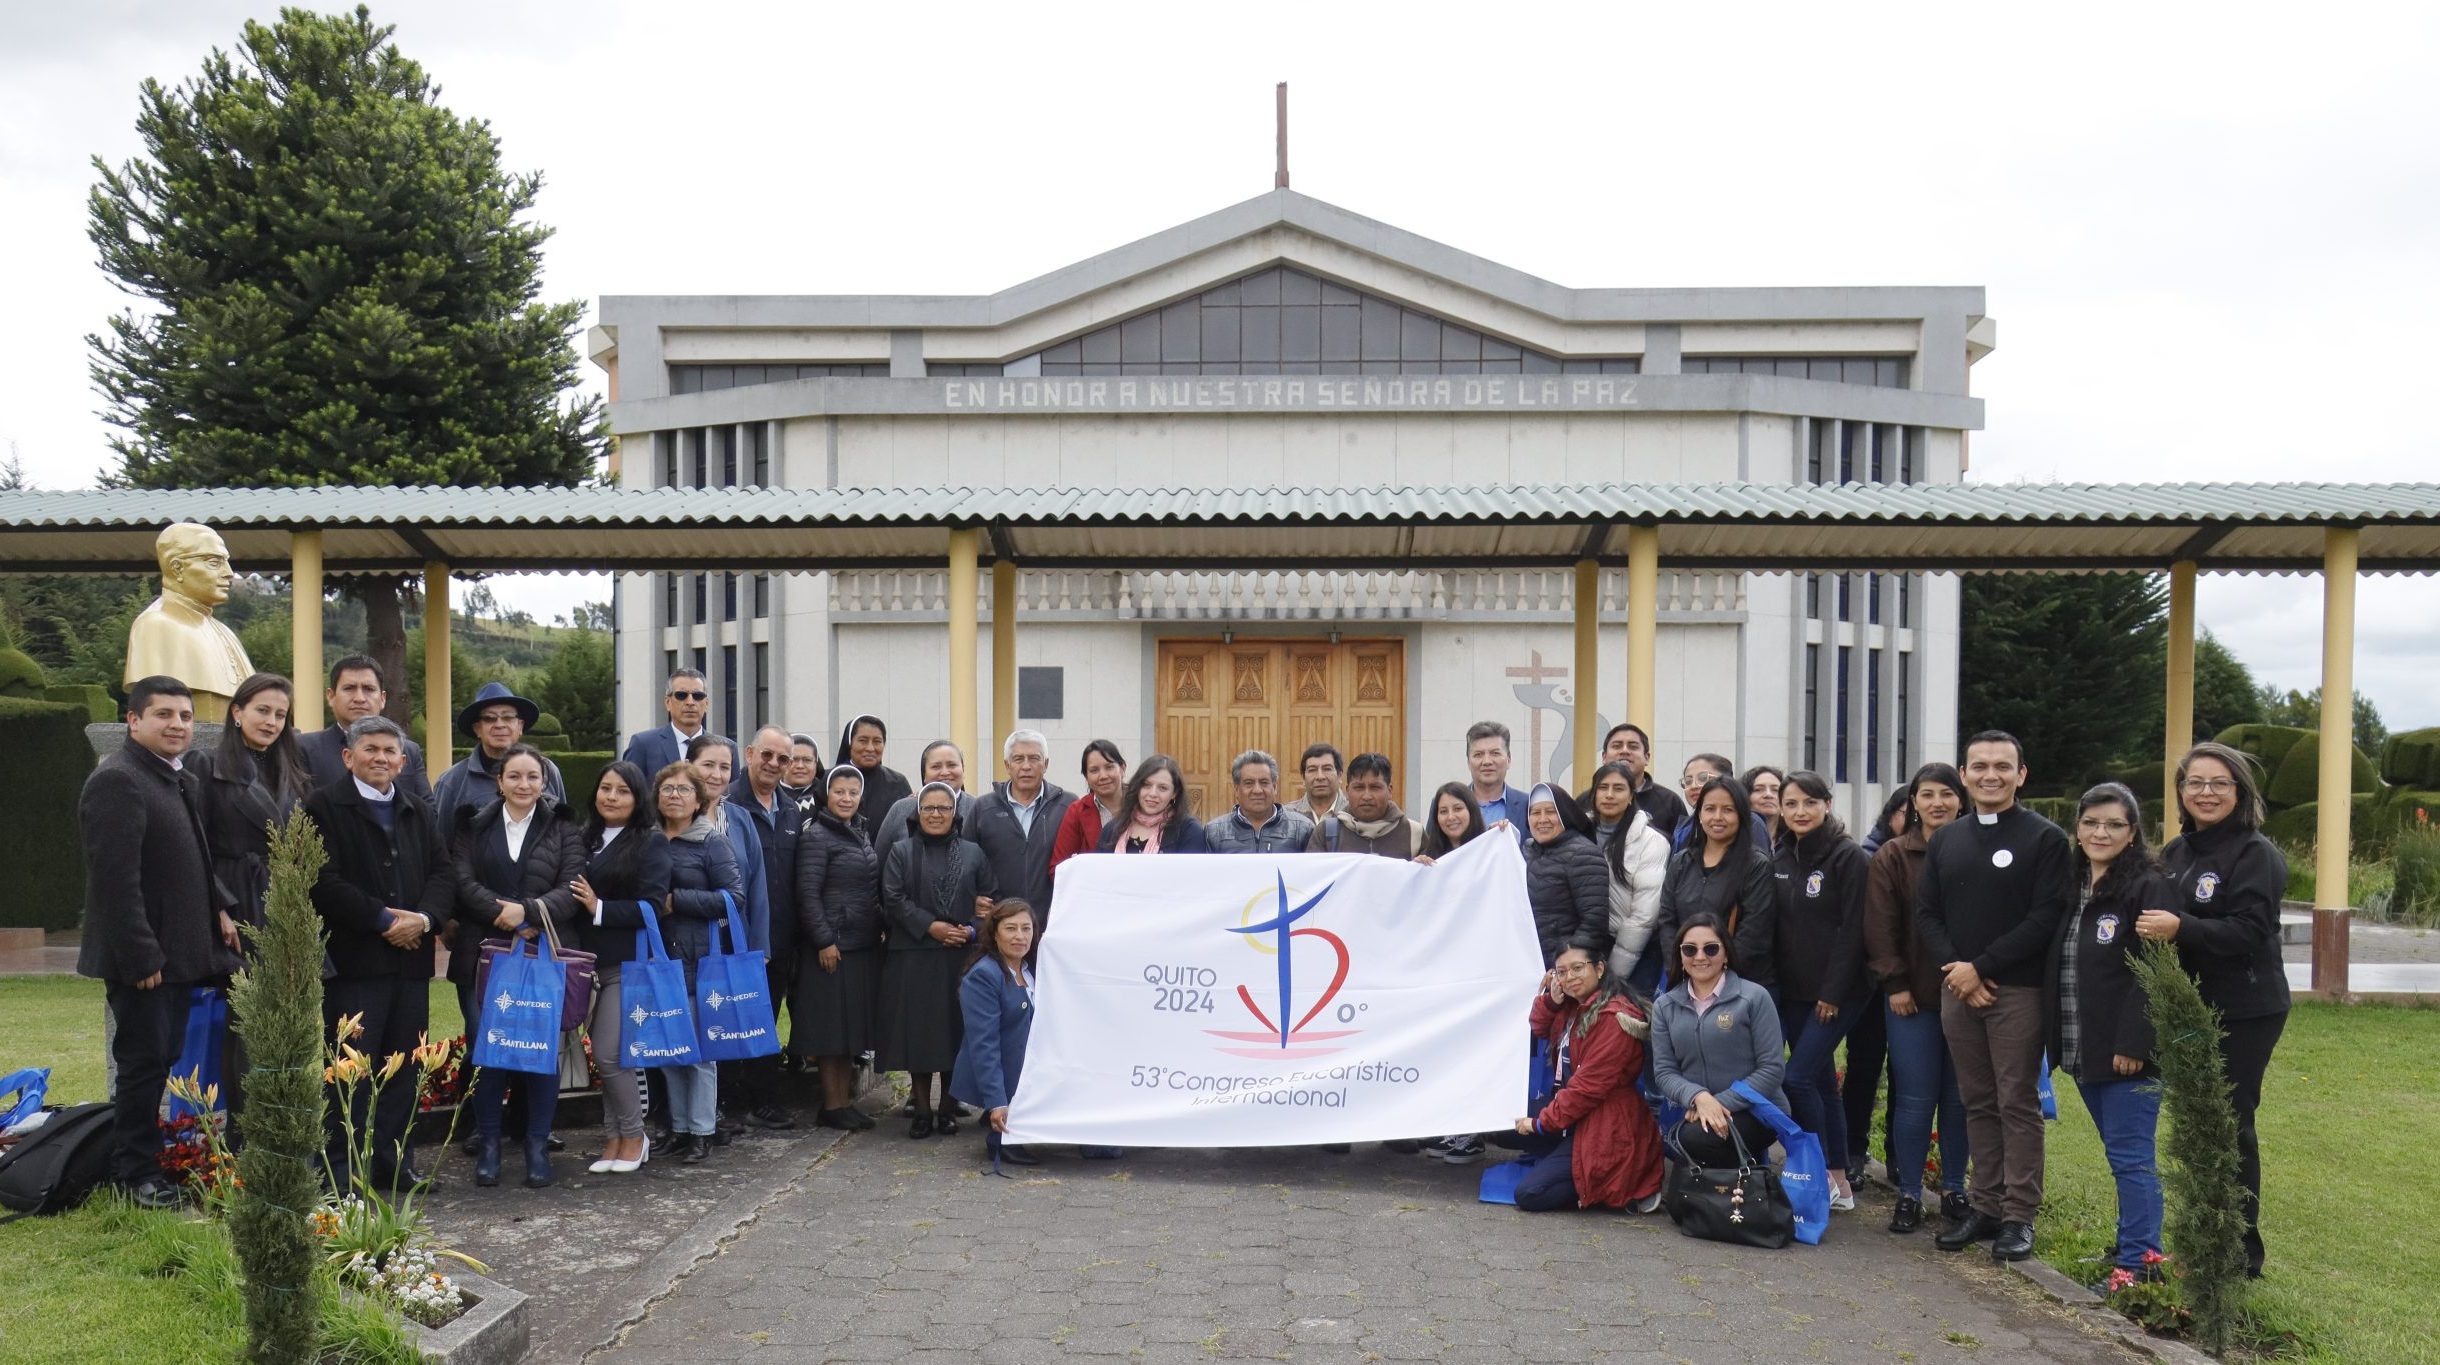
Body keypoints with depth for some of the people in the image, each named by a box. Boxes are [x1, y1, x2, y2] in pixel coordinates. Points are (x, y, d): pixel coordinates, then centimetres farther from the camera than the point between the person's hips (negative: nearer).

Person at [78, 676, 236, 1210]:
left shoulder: (178, 780, 14)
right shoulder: (117, 781, -16)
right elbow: (116, 879, -22)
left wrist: (218, 909, 6)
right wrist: (140, 957, -23)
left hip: (178, 951, 9)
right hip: (143, 957, -9)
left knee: (162, 1059, 15)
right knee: (144, 1061, 0)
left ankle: (148, 1156, 26)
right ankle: (135, 1172, 11)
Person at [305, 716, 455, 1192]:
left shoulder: (419, 812, 17)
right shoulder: (324, 807, -2)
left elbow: (442, 872, 11)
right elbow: (324, 881, -11)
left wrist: (424, 918, -8)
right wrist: (383, 919, -14)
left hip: (411, 957, 6)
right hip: (353, 957, -6)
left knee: (404, 1066, 9)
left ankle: (395, 1162, 18)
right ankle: (342, 1168, 5)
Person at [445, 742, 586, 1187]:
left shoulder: (564, 829, 6)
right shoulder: (473, 825, 9)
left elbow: (572, 887, -4)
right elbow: (463, 881, -2)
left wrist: (528, 911, -19)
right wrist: (506, 915, -15)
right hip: (483, 954, 1)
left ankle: (537, 1146, 10)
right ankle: (488, 1145, 15)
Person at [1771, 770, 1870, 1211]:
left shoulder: (1847, 856, -9)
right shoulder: (1780, 860, 10)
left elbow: (1852, 929, -13)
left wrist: (1833, 992, -16)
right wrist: (1772, 984, 6)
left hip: (1836, 992, -7)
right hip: (1793, 992, 7)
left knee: (1797, 1077, -12)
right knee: (1821, 1082, 10)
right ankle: (1839, 1183, 17)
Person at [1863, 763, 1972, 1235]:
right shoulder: (1893, 857, 2)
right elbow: (1880, 927, -2)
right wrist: (1895, 983, -8)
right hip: (1913, 997, -1)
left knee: (1959, 1097, 8)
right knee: (1915, 1099, 0)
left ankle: (1955, 1190, 22)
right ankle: (1908, 1194, 11)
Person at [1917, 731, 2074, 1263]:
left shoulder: (2045, 839, -2)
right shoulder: (1946, 840, 14)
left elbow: (2046, 918, -11)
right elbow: (1926, 912, 11)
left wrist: (1981, 967, -13)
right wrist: (1955, 968, -6)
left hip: (2018, 990, -5)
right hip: (1957, 988, 5)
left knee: (2018, 1103, -1)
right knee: (1978, 1103, 10)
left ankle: (2019, 1216, 5)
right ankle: (1985, 1206, 17)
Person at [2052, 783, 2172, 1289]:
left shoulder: (2149, 887, -11)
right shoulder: (2072, 886, 13)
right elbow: (2055, 968, 17)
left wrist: (2133, 1044, -21)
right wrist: (2057, 1040, 13)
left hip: (2128, 1053, -8)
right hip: (2082, 1052, 8)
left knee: (2130, 1156, -4)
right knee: (2123, 1154, 17)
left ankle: (2138, 1261, 2)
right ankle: (2135, 1240, 28)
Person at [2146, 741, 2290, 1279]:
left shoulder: (2256, 853, -9)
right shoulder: (2175, 852, 13)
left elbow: (2249, 932, -19)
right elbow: (2161, 924, 22)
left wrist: (2181, 928, -30)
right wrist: (2151, 927, 1)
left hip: (2243, 1015, -7)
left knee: (2230, 1127, -3)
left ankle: (2241, 1254, 9)